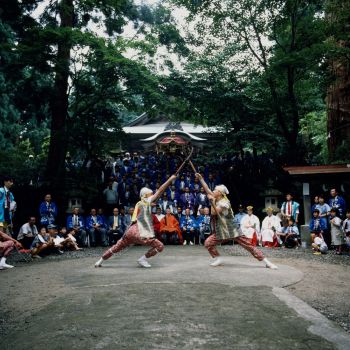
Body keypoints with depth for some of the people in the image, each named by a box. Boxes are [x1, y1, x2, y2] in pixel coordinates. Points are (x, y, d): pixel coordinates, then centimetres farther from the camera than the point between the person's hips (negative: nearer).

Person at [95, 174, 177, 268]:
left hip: (131, 230, 8)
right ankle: (143, 259, 1)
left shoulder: (139, 204, 25)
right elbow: (160, 190, -3)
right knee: (160, 246, -3)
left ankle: (100, 261, 29)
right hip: (139, 233, -8)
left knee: (117, 247, 22)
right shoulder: (147, 201, 2)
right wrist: (170, 179, -2)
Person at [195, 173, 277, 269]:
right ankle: (218, 259, 9)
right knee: (208, 243, -6)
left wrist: (212, 201, -20)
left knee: (249, 245, -8)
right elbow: (207, 189, 7)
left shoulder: (224, 202, -16)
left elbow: (214, 212, -24)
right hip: (221, 232, 7)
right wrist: (201, 179, 3)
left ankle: (267, 262, -5)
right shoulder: (216, 199, 8)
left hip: (231, 231, -7)